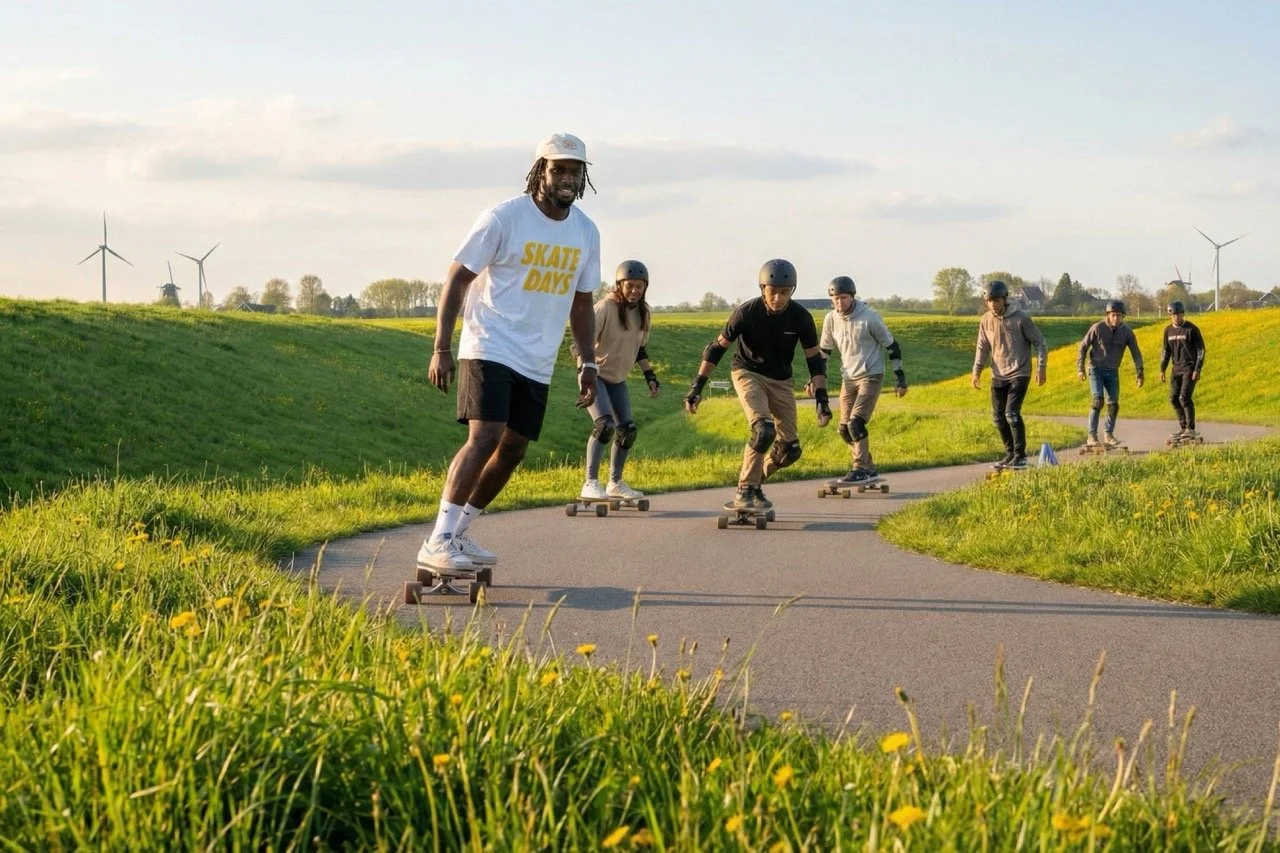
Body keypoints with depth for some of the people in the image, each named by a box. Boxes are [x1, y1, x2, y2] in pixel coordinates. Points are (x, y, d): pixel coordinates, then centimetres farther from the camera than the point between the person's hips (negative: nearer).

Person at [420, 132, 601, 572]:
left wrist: (588, 363, 12)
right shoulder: (504, 218, -11)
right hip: (490, 350, -7)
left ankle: (459, 532, 23)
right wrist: (441, 348, -14)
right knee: (485, 437, -20)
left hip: (538, 364, 7)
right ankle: (438, 542, -19)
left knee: (513, 449, 9)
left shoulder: (585, 232, 7)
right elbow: (457, 278, -8)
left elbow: (582, 303, 18)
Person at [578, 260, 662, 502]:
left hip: (617, 380, 7)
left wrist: (650, 375, 8)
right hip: (595, 375, -7)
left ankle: (615, 483, 25)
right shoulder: (606, 307, -21)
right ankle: (590, 483, -21)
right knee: (605, 425, -24)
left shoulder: (642, 312, 1)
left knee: (627, 431, 7)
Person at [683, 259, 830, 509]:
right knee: (764, 430, -28)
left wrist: (821, 397, -11)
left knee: (790, 450, -1)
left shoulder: (801, 317, -13)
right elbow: (717, 348, -11)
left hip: (780, 381, 4)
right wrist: (697, 386, -14)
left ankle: (754, 481, 24)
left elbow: (814, 359, -3)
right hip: (748, 374, -4)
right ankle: (745, 491, -17)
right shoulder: (747, 312, -20)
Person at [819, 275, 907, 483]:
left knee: (856, 422, -19)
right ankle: (869, 468, 18)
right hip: (848, 378, 6)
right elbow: (824, 350, 14)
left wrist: (899, 377, -6)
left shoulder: (869, 317, -15)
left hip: (870, 376, -6)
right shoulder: (831, 320, -1)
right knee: (844, 429, 4)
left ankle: (861, 469, -9)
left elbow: (891, 345, -6)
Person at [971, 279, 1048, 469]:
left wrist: (1041, 368, -11)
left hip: (1019, 374, -5)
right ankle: (1010, 453, 21)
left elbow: (1039, 342, -5)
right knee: (998, 417, 5)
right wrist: (976, 372, 1)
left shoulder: (1021, 318, -11)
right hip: (998, 376, 5)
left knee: (1012, 413, -16)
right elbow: (982, 348, 11)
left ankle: (1020, 455, -4)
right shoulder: (986, 320, 1)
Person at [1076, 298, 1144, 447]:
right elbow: (1083, 347, -4)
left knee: (1113, 404, 2)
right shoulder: (1097, 328, -12)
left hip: (1113, 372, 4)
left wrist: (1140, 374, -8)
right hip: (1096, 370, -3)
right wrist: (1080, 369, -9)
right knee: (1097, 400, -19)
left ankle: (1108, 434, 20)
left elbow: (1136, 353, 2)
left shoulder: (1127, 332, -4)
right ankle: (1092, 435, -16)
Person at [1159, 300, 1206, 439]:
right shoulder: (1168, 330, 7)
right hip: (1177, 368, 6)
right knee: (1174, 398, 5)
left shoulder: (1192, 329, -10)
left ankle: (1191, 429, -11)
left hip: (1190, 367, -6)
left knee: (1184, 397, -16)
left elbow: (1201, 350, -9)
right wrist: (1162, 369, 11)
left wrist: (1197, 370, -15)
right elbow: (1165, 351, 16)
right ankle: (1183, 428, 17)